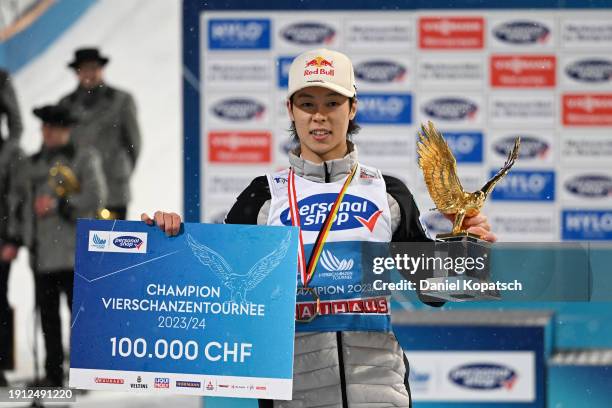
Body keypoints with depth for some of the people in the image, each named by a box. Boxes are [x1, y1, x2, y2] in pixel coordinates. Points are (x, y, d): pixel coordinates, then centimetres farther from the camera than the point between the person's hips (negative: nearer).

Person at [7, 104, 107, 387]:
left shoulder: (84, 159, 2)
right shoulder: (33, 164, 17)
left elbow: (95, 198, -8)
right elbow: (18, 200, 20)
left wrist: (59, 205, -13)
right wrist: (14, 238, 12)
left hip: (72, 251, -5)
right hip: (40, 252, 5)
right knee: (47, 314, 7)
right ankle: (53, 374, 12)